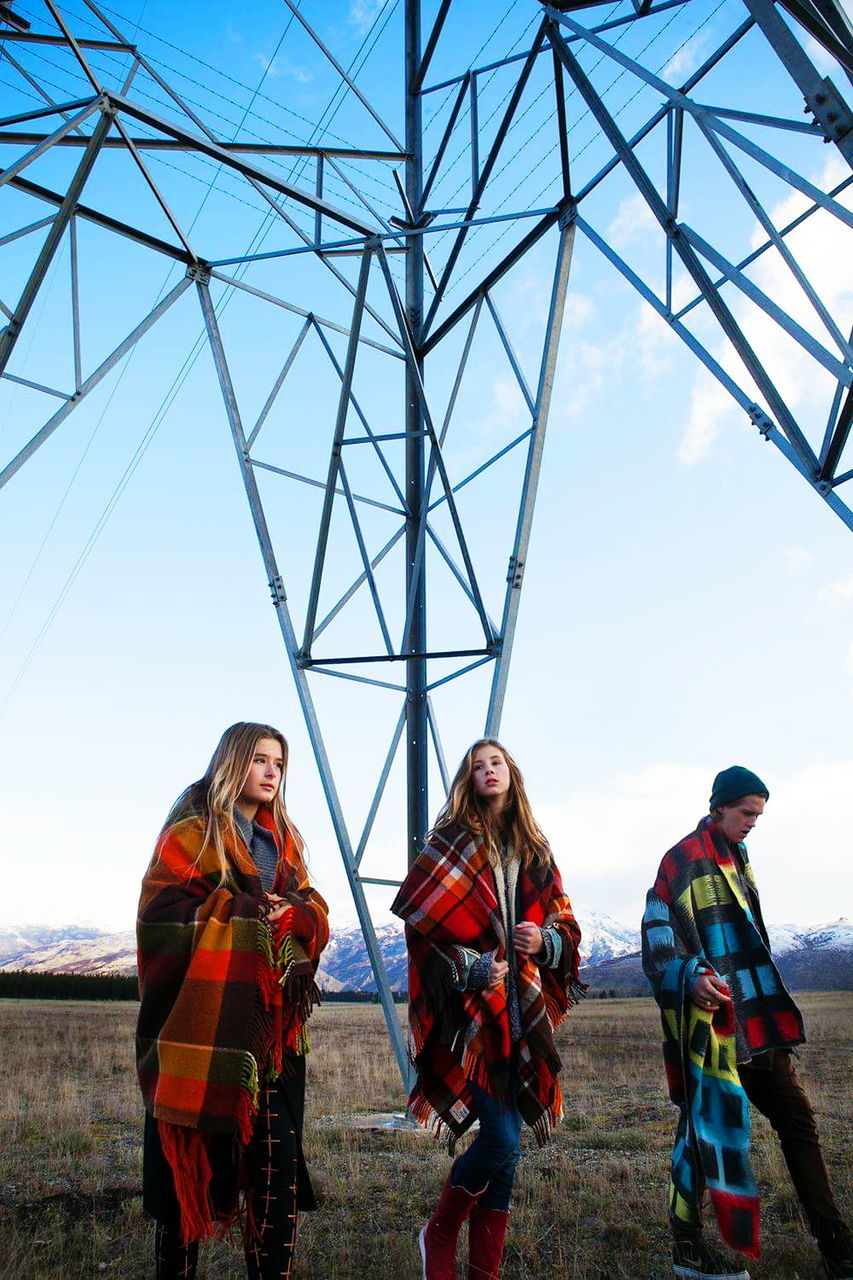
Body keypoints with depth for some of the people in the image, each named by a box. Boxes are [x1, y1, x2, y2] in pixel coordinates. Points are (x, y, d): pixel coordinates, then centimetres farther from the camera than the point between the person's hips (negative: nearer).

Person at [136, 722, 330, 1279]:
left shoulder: (285, 840, 19)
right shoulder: (192, 833, 1)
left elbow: (314, 907, 16)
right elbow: (163, 913, -9)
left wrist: (293, 916, -7)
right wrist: (247, 912, -12)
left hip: (275, 1027, 5)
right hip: (206, 1022, -5)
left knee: (278, 1161, 3)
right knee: (192, 1162, 1)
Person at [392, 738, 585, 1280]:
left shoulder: (536, 853, 13)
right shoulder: (453, 844, -1)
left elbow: (566, 926, 15)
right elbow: (419, 925, -6)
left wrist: (545, 941, -7)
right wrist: (472, 968, -15)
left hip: (522, 1012, 5)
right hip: (472, 1010, -5)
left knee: (504, 1137, 7)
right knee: (503, 1138, -8)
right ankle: (440, 1235, 17)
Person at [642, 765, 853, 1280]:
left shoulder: (738, 861, 17)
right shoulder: (684, 861, -10)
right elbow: (658, 934, -18)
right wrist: (689, 977, -34)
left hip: (755, 1024, 9)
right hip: (708, 1019, -9)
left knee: (797, 1118, 10)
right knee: (709, 1122, -1)